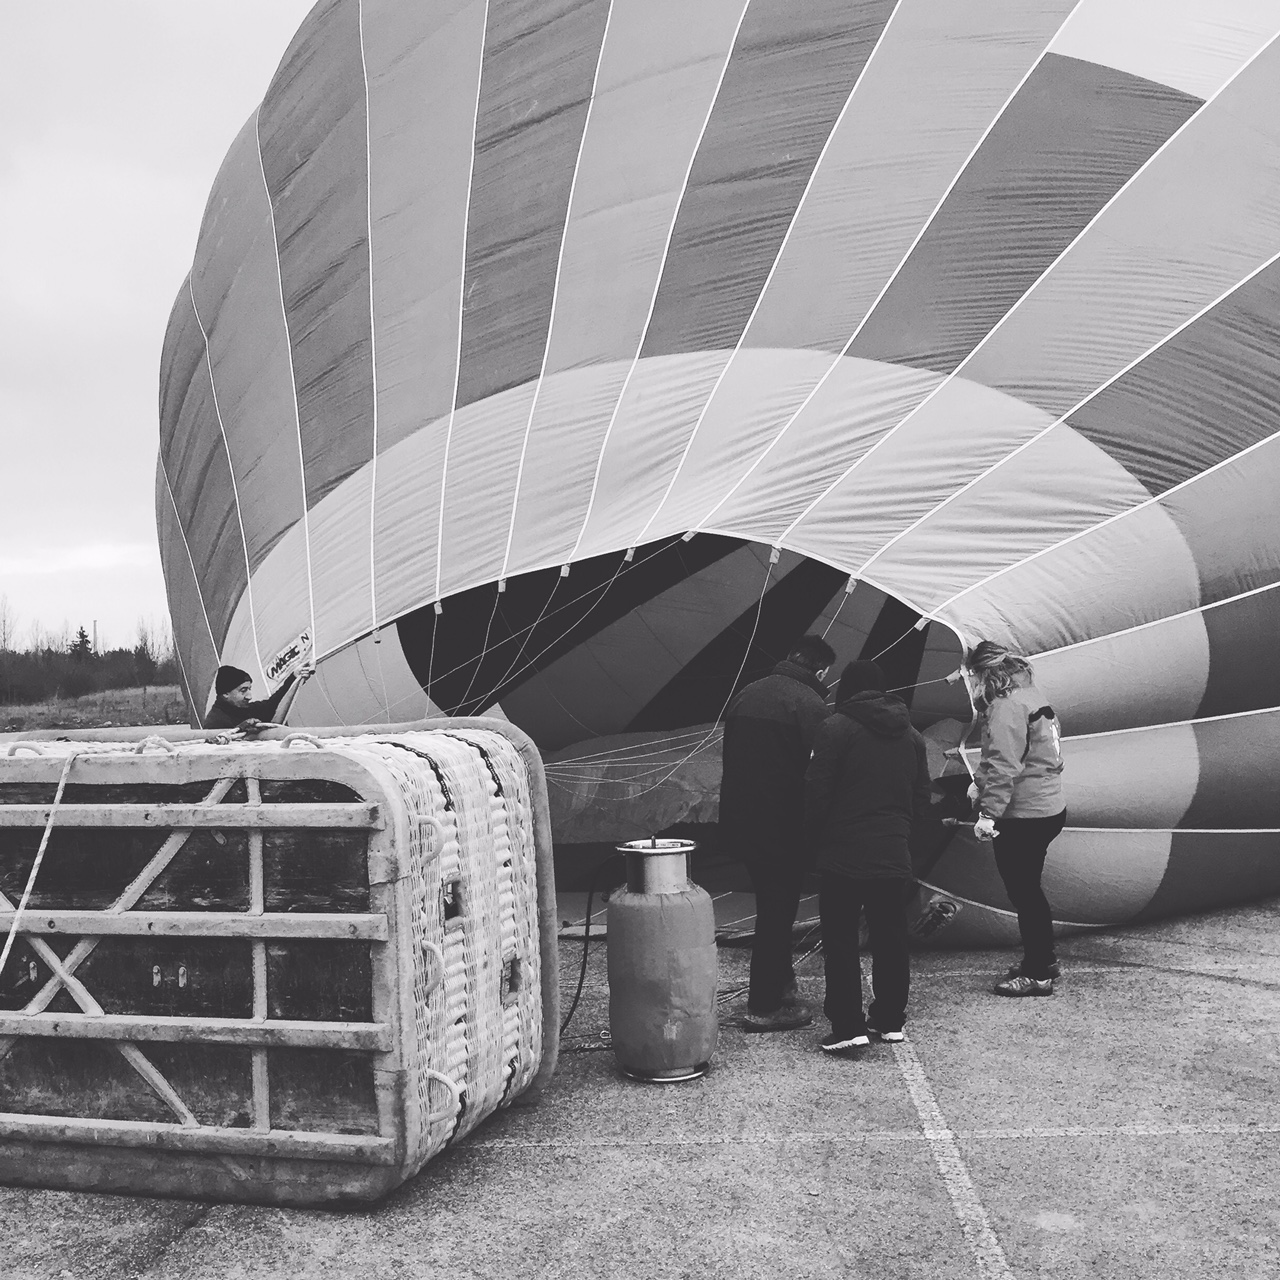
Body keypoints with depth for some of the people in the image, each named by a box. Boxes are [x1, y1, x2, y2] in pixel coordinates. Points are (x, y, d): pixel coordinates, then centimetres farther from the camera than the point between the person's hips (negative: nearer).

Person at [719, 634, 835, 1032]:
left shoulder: (746, 695, 10)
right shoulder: (810, 705, -13)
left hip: (736, 820, 7)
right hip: (781, 827, -7)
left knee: (772, 905, 21)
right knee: (778, 910, 3)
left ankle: (779, 983, 30)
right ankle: (765, 1006, 8)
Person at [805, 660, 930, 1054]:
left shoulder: (836, 728, -9)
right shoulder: (911, 736, 10)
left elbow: (817, 792, -11)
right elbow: (921, 800, 14)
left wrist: (816, 836, 4)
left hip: (844, 858, -5)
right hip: (895, 858, 5)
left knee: (841, 941, 2)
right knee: (891, 940, 14)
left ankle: (848, 1025, -1)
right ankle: (890, 1019, 22)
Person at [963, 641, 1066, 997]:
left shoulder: (1007, 707, -18)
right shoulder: (1031, 696, 15)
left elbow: (1004, 765, -26)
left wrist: (989, 812, -28)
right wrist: (982, 784, 20)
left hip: (1024, 816, -10)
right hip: (1049, 808, 10)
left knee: (1023, 892, 0)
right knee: (1029, 889, 21)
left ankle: (1037, 975, 7)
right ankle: (1044, 959, 32)